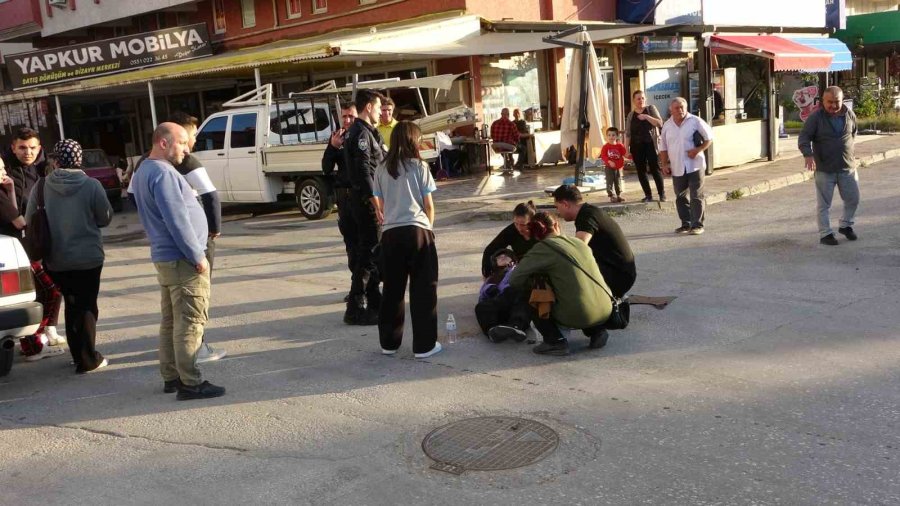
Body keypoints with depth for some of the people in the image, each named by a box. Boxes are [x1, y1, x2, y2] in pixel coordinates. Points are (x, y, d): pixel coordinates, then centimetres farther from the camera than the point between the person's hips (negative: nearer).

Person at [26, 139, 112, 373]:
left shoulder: (42, 186, -6)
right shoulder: (91, 185, -13)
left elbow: (29, 221, 1)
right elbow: (105, 218, -4)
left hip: (55, 260, 3)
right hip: (88, 257, -3)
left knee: (72, 305, 17)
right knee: (87, 305, 8)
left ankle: (79, 356, 23)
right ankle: (88, 358, 5)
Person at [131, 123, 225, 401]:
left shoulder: (143, 171, 16)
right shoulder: (162, 173, -17)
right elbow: (176, 220, -22)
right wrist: (198, 256, -16)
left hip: (164, 257, 10)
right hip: (182, 259, -10)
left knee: (171, 321, 14)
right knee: (189, 323, -6)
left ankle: (171, 377, 21)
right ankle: (190, 383, -3)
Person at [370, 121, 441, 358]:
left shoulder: (382, 169, 9)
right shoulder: (419, 166, -1)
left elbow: (379, 204, 10)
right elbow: (428, 204, 0)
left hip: (390, 232, 4)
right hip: (417, 230, -4)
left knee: (392, 288, 14)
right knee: (423, 288, 4)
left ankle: (389, 342, 21)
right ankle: (424, 345, 6)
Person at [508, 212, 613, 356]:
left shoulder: (542, 249, -5)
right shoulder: (579, 242, 13)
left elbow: (515, 280, -5)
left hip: (578, 317, -6)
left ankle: (556, 342, 3)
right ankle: (596, 331, 21)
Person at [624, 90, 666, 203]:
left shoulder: (651, 108, 5)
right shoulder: (631, 115, 10)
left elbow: (660, 123, -6)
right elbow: (627, 134, 7)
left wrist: (646, 117, -16)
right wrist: (627, 149, 0)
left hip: (651, 144, -3)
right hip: (637, 146, 3)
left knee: (655, 169, -7)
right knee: (641, 171, 2)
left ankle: (662, 194, 0)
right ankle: (648, 195, 9)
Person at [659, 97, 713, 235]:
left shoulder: (695, 121, -4)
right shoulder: (667, 125, 8)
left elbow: (709, 138, 0)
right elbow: (663, 147, 14)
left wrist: (698, 150, -15)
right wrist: (664, 164, 6)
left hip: (694, 165, -4)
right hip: (677, 168, 4)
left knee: (697, 196, -4)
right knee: (681, 197, 11)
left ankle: (697, 225, -1)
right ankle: (686, 224, 21)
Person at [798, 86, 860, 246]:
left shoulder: (850, 115, 3)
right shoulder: (815, 117, -10)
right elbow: (804, 138, -14)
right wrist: (808, 155, -31)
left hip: (847, 167, 4)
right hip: (824, 168, -4)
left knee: (853, 198, 12)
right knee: (824, 204, 1)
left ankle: (846, 225, 33)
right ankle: (825, 233, 11)